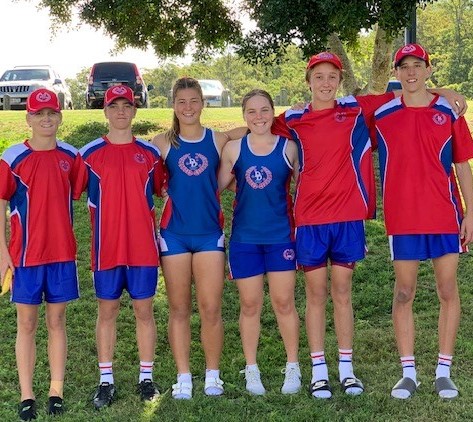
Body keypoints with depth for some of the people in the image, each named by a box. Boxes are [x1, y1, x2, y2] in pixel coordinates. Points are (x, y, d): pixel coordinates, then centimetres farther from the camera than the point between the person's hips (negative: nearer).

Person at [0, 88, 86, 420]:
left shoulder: (71, 156, 2)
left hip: (62, 252, 2)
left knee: (57, 322, 9)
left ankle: (57, 392, 17)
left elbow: (78, 195, 11)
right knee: (27, 325, 5)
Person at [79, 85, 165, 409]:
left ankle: (147, 378, 17)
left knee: (144, 311, 6)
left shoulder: (150, 153, 5)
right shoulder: (90, 153, 2)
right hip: (106, 247, -1)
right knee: (107, 312, 6)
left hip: (143, 246, 1)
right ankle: (106, 381, 16)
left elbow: (163, 189, 13)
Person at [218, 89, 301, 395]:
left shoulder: (288, 147, 0)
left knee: (284, 302, 4)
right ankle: (251, 370, 21)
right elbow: (217, 186, 6)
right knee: (250, 305, 8)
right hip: (244, 236, 1)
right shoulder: (233, 149, 2)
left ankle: (293, 367, 20)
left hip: (281, 235, -1)